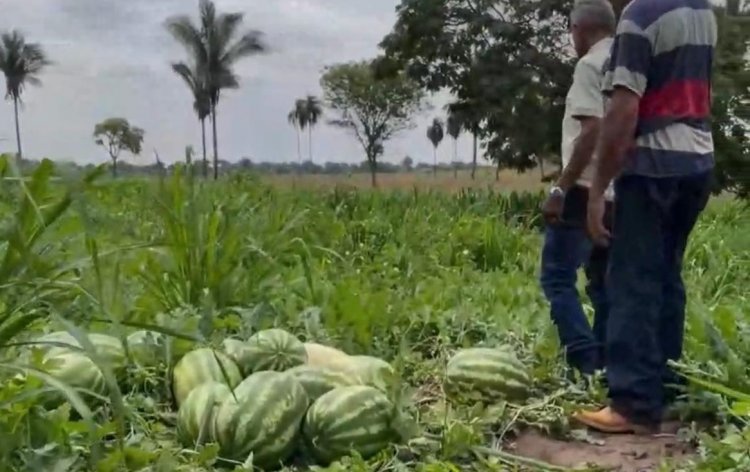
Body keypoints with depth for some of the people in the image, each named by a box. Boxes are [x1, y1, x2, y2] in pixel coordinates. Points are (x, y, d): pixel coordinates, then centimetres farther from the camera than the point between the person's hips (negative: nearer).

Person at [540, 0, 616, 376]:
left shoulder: (590, 65, -9)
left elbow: (592, 132, -19)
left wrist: (560, 189, -19)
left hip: (587, 190, -8)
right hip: (619, 193, 9)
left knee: (557, 277, -7)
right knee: (604, 282, 12)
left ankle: (586, 363, -14)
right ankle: (606, 363, 14)